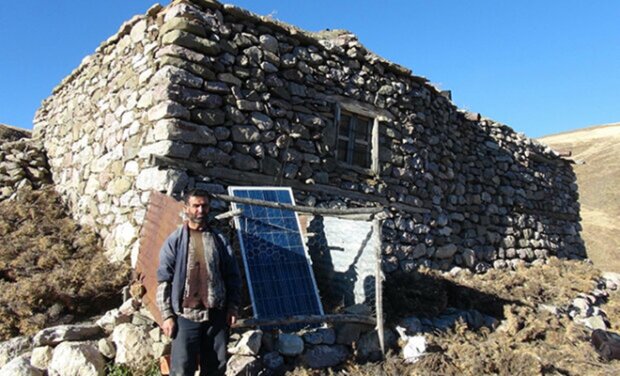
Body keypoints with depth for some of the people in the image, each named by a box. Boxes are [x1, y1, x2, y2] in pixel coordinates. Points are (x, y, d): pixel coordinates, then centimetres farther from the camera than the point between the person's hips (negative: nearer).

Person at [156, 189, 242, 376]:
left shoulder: (219, 240, 6)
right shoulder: (174, 241, -1)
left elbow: (233, 276, 9)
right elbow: (164, 280, -2)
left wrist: (233, 306, 3)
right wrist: (167, 315, -7)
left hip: (216, 314, 3)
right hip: (186, 315, -2)